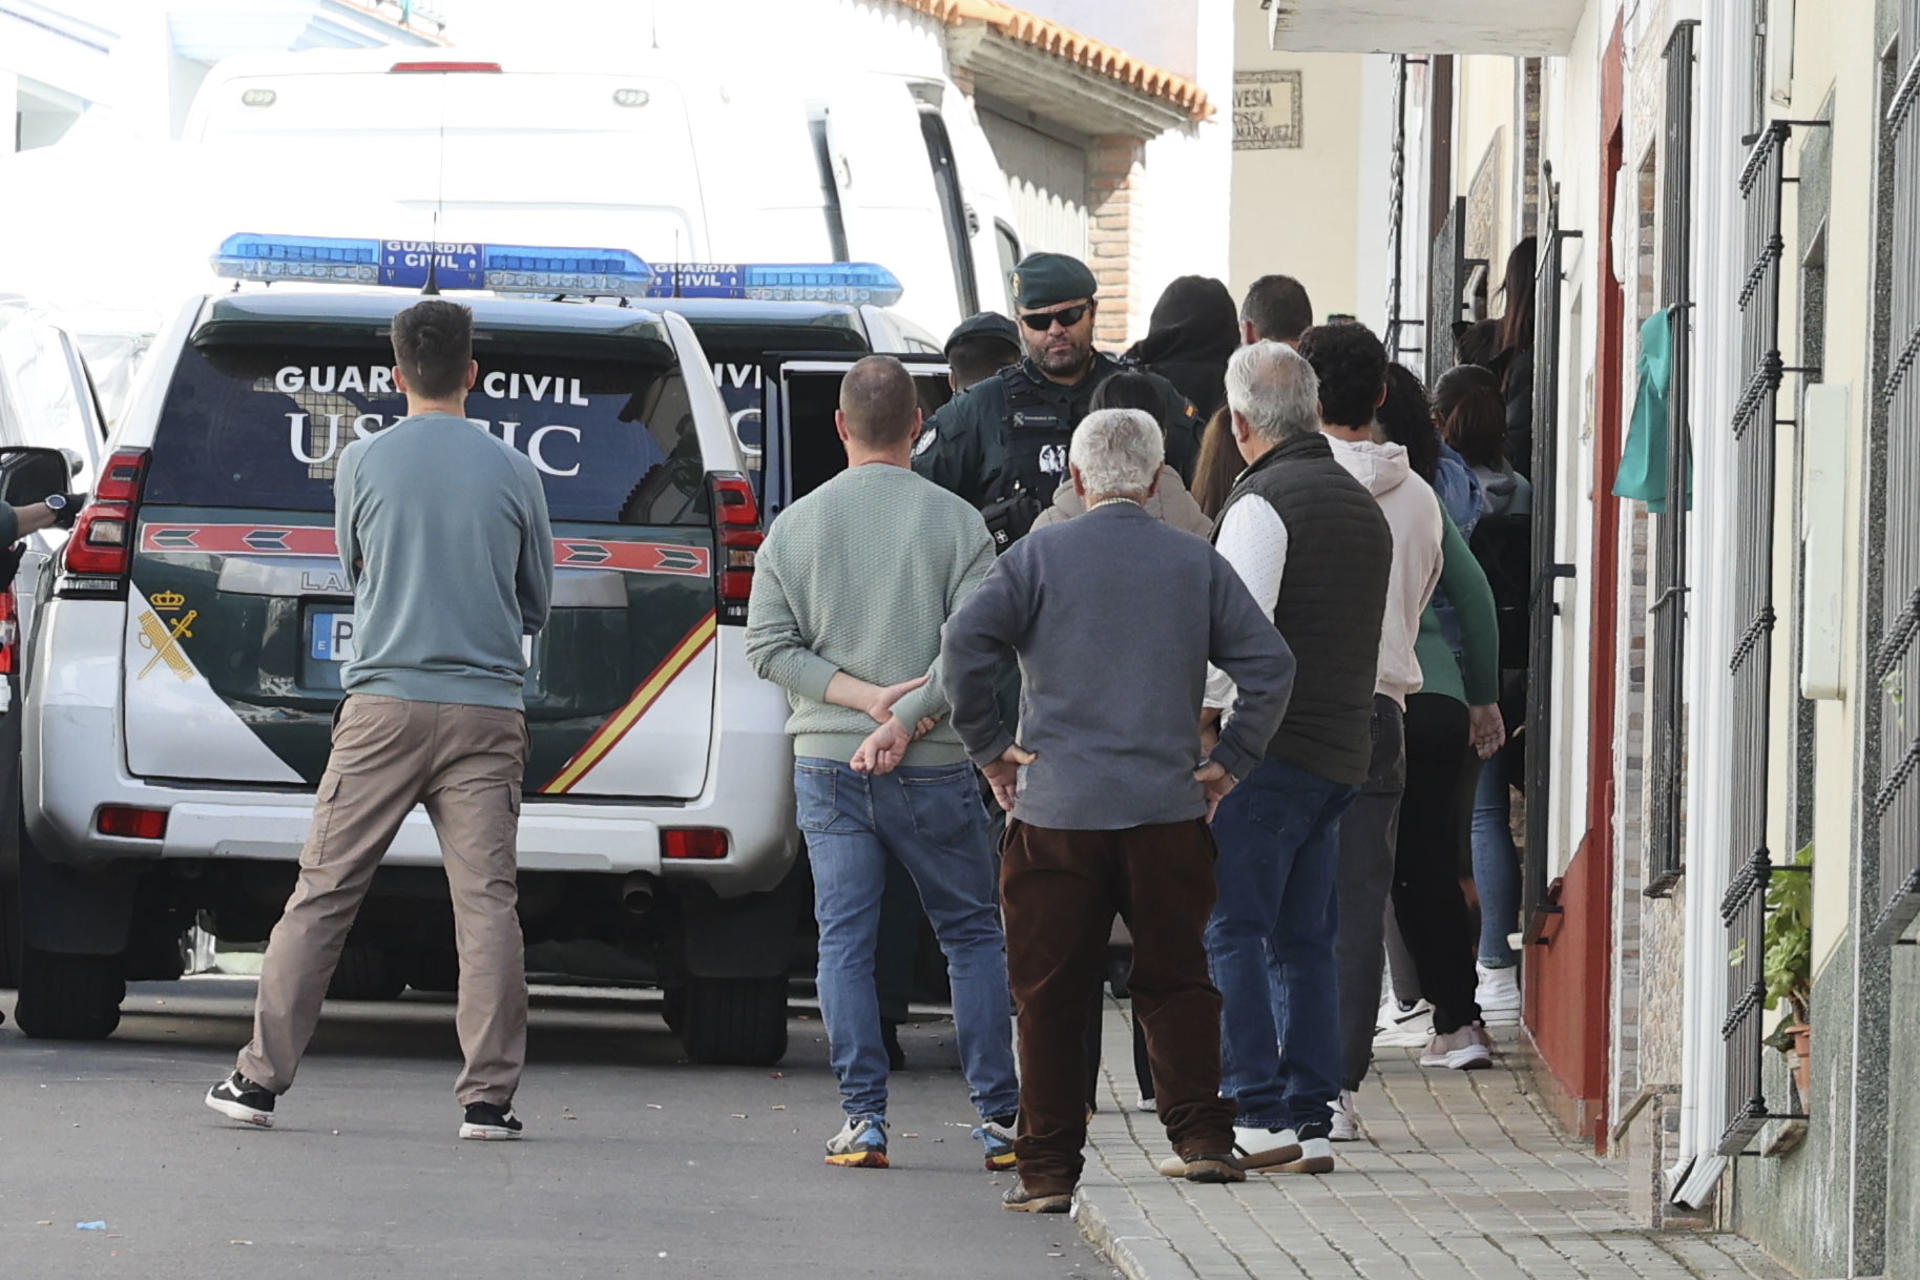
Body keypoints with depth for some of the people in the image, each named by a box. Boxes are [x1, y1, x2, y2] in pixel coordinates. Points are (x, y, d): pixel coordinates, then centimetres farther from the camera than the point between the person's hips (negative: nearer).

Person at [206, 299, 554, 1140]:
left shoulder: (363, 464, 1)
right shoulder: (513, 473, 3)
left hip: (385, 702, -1)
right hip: (486, 709, 1)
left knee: (323, 892, 3)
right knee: (485, 900, -1)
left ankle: (261, 1078, 5)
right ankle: (488, 1096, -5)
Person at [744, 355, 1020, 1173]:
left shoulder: (795, 526, 3)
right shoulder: (955, 522, -4)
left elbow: (771, 648, -1)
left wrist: (864, 697, -6)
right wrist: (903, 719, -13)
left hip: (827, 764, 1)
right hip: (933, 769, -1)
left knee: (844, 942, 4)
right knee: (972, 936, 10)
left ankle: (863, 1119, -2)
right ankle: (1000, 1119, 10)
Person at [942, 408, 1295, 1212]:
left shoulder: (1038, 557, 0)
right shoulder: (1198, 565, 6)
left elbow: (964, 648, -11)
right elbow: (1270, 665, -1)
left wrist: (990, 749, -1)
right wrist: (1228, 762, 6)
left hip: (1055, 810, -1)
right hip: (1168, 810, 1)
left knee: (1050, 996, 4)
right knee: (1176, 982, 11)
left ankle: (1049, 1169, 4)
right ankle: (1202, 1138, 0)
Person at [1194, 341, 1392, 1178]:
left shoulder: (1261, 504, -11)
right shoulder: (1365, 506, 16)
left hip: (1264, 752, -8)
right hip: (1343, 752, 8)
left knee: (1228, 934, -5)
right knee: (1301, 941, 11)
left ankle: (1255, 1117, -11)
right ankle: (1311, 1119, 8)